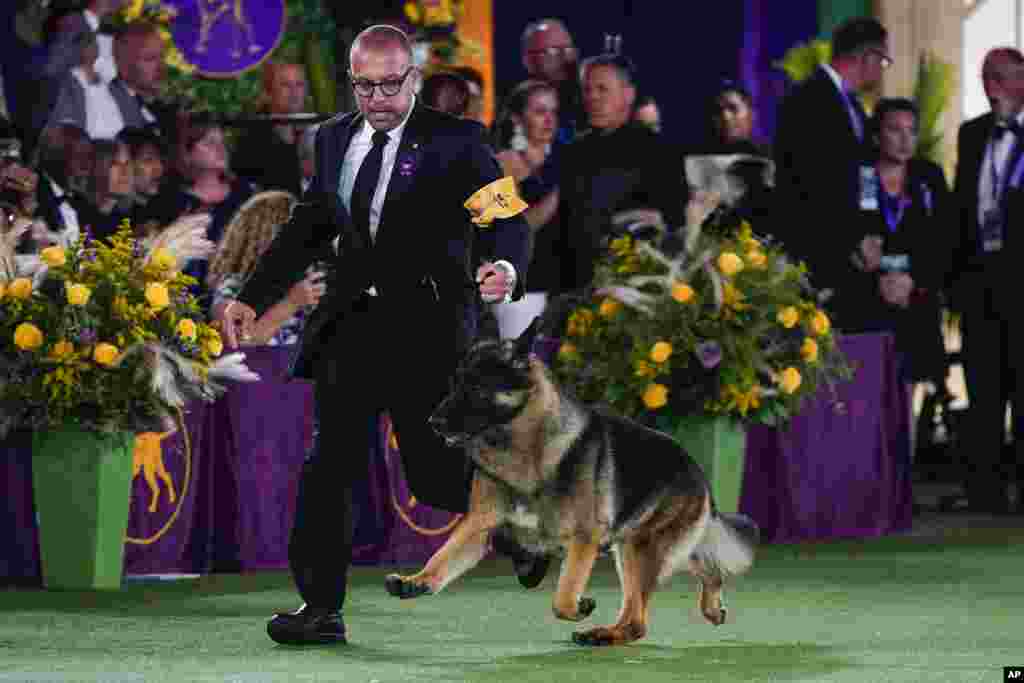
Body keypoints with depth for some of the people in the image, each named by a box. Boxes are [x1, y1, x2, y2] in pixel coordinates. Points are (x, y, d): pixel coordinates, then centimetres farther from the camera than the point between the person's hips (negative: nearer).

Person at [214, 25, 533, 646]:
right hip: (353, 320, 4)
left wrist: (505, 268, -31)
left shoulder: (456, 142, -3)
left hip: (426, 322, -4)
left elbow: (507, 221, -9)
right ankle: (321, 607, -2)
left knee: (439, 472, -2)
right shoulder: (335, 139, 13)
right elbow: (310, 229, 21)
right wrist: (253, 298, 15)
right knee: (330, 461, -4)